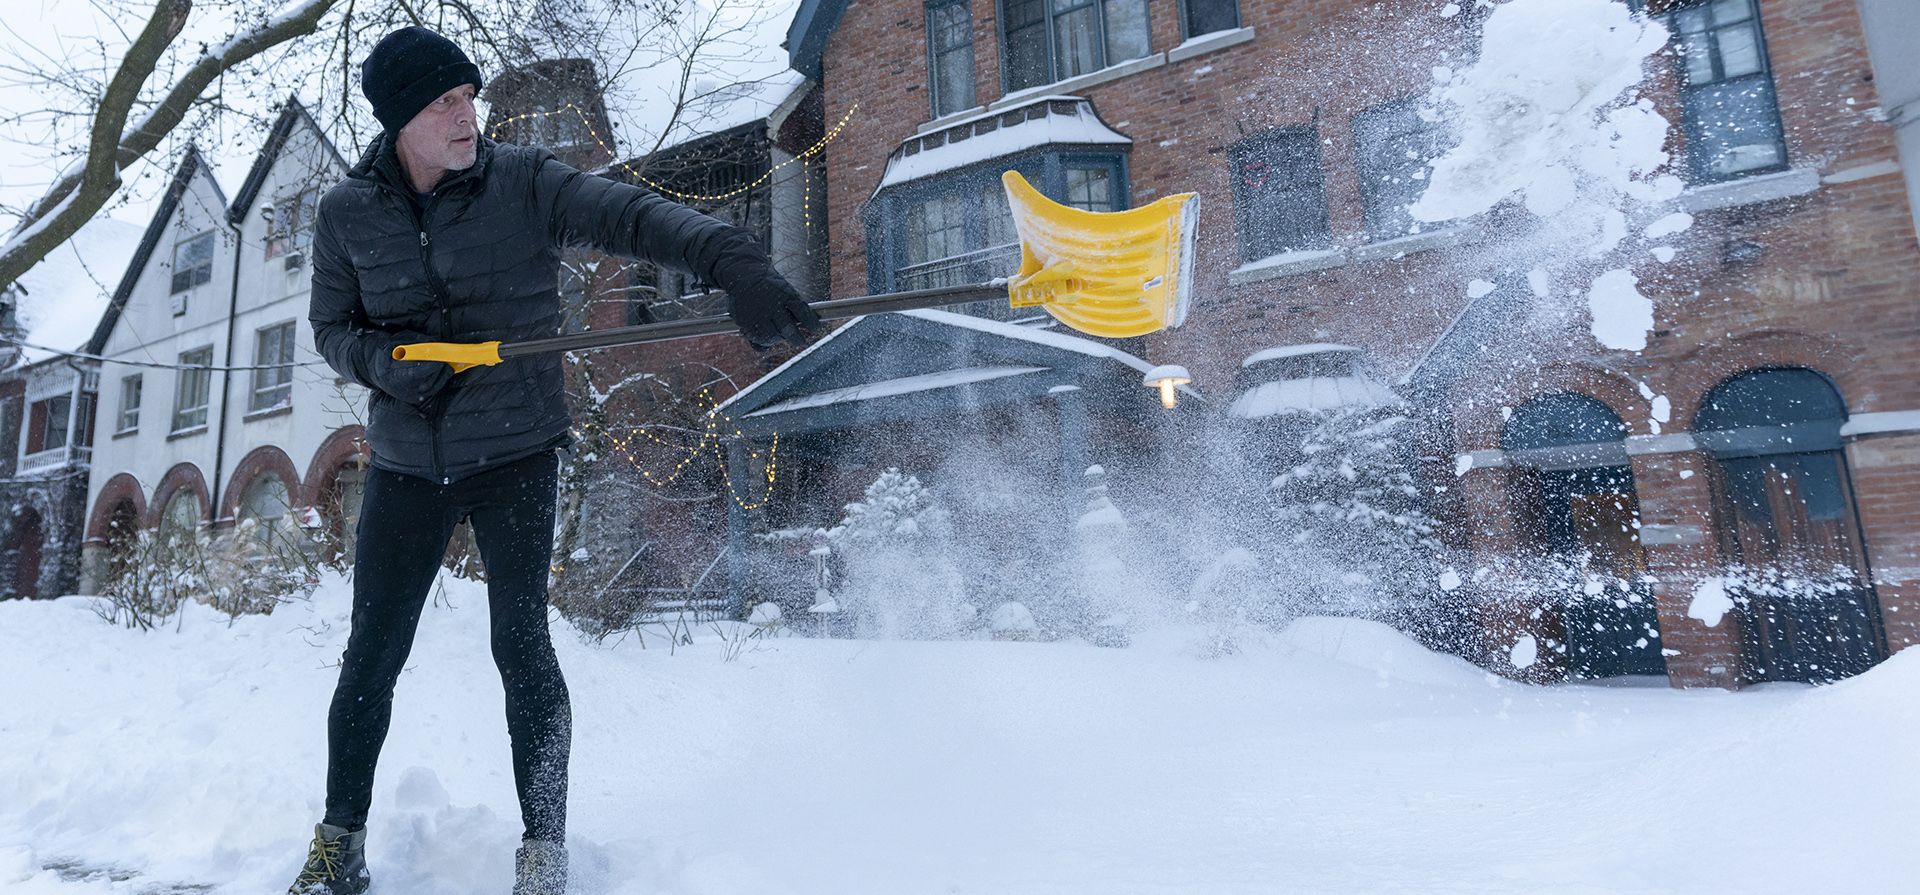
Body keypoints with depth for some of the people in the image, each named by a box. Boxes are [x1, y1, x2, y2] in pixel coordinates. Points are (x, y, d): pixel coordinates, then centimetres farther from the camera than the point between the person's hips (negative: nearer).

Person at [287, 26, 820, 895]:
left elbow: (636, 215, -21)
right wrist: (387, 360, -13)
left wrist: (733, 261, -39)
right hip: (407, 461, 3)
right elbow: (332, 328, 10)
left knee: (521, 644, -7)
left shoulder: (525, 183, -7)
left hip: (516, 453, -3)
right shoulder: (347, 212, 2)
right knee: (371, 654, 9)